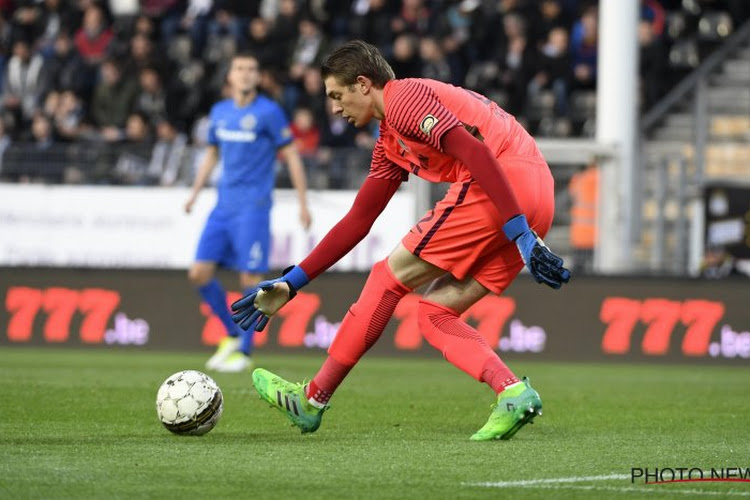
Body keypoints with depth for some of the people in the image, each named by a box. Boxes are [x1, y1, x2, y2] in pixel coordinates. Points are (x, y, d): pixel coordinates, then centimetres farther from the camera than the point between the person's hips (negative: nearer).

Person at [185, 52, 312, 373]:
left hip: (253, 207, -6)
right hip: (223, 207, 6)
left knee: (250, 279, -7)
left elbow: (291, 156, -4)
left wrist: (303, 204, -6)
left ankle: (244, 352, 2)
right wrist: (194, 193, 17)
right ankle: (232, 335, 16)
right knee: (200, 273, -1)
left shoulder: (268, 112, -6)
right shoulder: (220, 112, 11)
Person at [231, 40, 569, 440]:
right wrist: (291, 283, 32)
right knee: (433, 313, 11)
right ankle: (513, 393, -9)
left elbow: (476, 152, -16)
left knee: (390, 277, 2)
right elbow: (357, 221, 34)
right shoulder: (390, 146, 28)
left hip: (505, 186, -9)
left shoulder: (404, 99, -3)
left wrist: (519, 233, -22)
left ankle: (312, 400, 10)